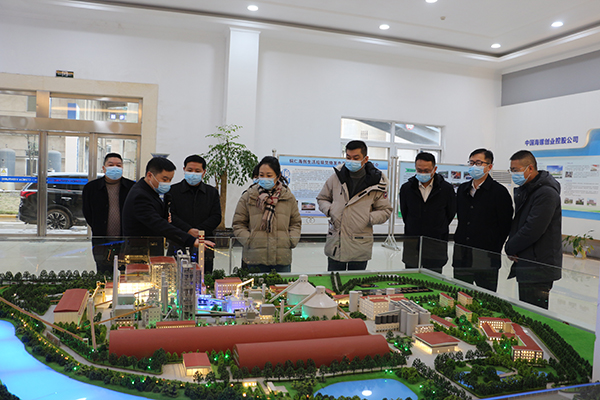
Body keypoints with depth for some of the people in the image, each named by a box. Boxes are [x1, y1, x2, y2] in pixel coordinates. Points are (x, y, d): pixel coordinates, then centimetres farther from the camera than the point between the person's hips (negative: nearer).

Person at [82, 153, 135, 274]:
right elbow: (87, 214, 12)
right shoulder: (91, 187, 5)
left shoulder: (132, 187, 2)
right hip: (102, 243, 1)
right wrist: (99, 230, 6)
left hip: (126, 243, 0)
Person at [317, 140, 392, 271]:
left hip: (360, 248, -1)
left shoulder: (376, 183, -3)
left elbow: (385, 210, 4)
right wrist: (329, 210, -5)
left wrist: (369, 218, -13)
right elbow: (322, 198, 15)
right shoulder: (337, 177, 3)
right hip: (335, 243, 2)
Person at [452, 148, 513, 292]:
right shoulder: (462, 190, 12)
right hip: (461, 258, 5)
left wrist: (493, 251, -6)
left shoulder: (499, 191, -5)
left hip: (486, 260, -5)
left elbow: (505, 226, -6)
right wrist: (460, 240, 13)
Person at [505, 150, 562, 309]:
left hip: (539, 266, -9)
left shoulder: (546, 193, -15)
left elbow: (533, 229, -22)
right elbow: (517, 223, 19)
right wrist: (511, 246, 2)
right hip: (526, 264, 9)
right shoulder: (523, 190, 15)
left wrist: (510, 248, -9)